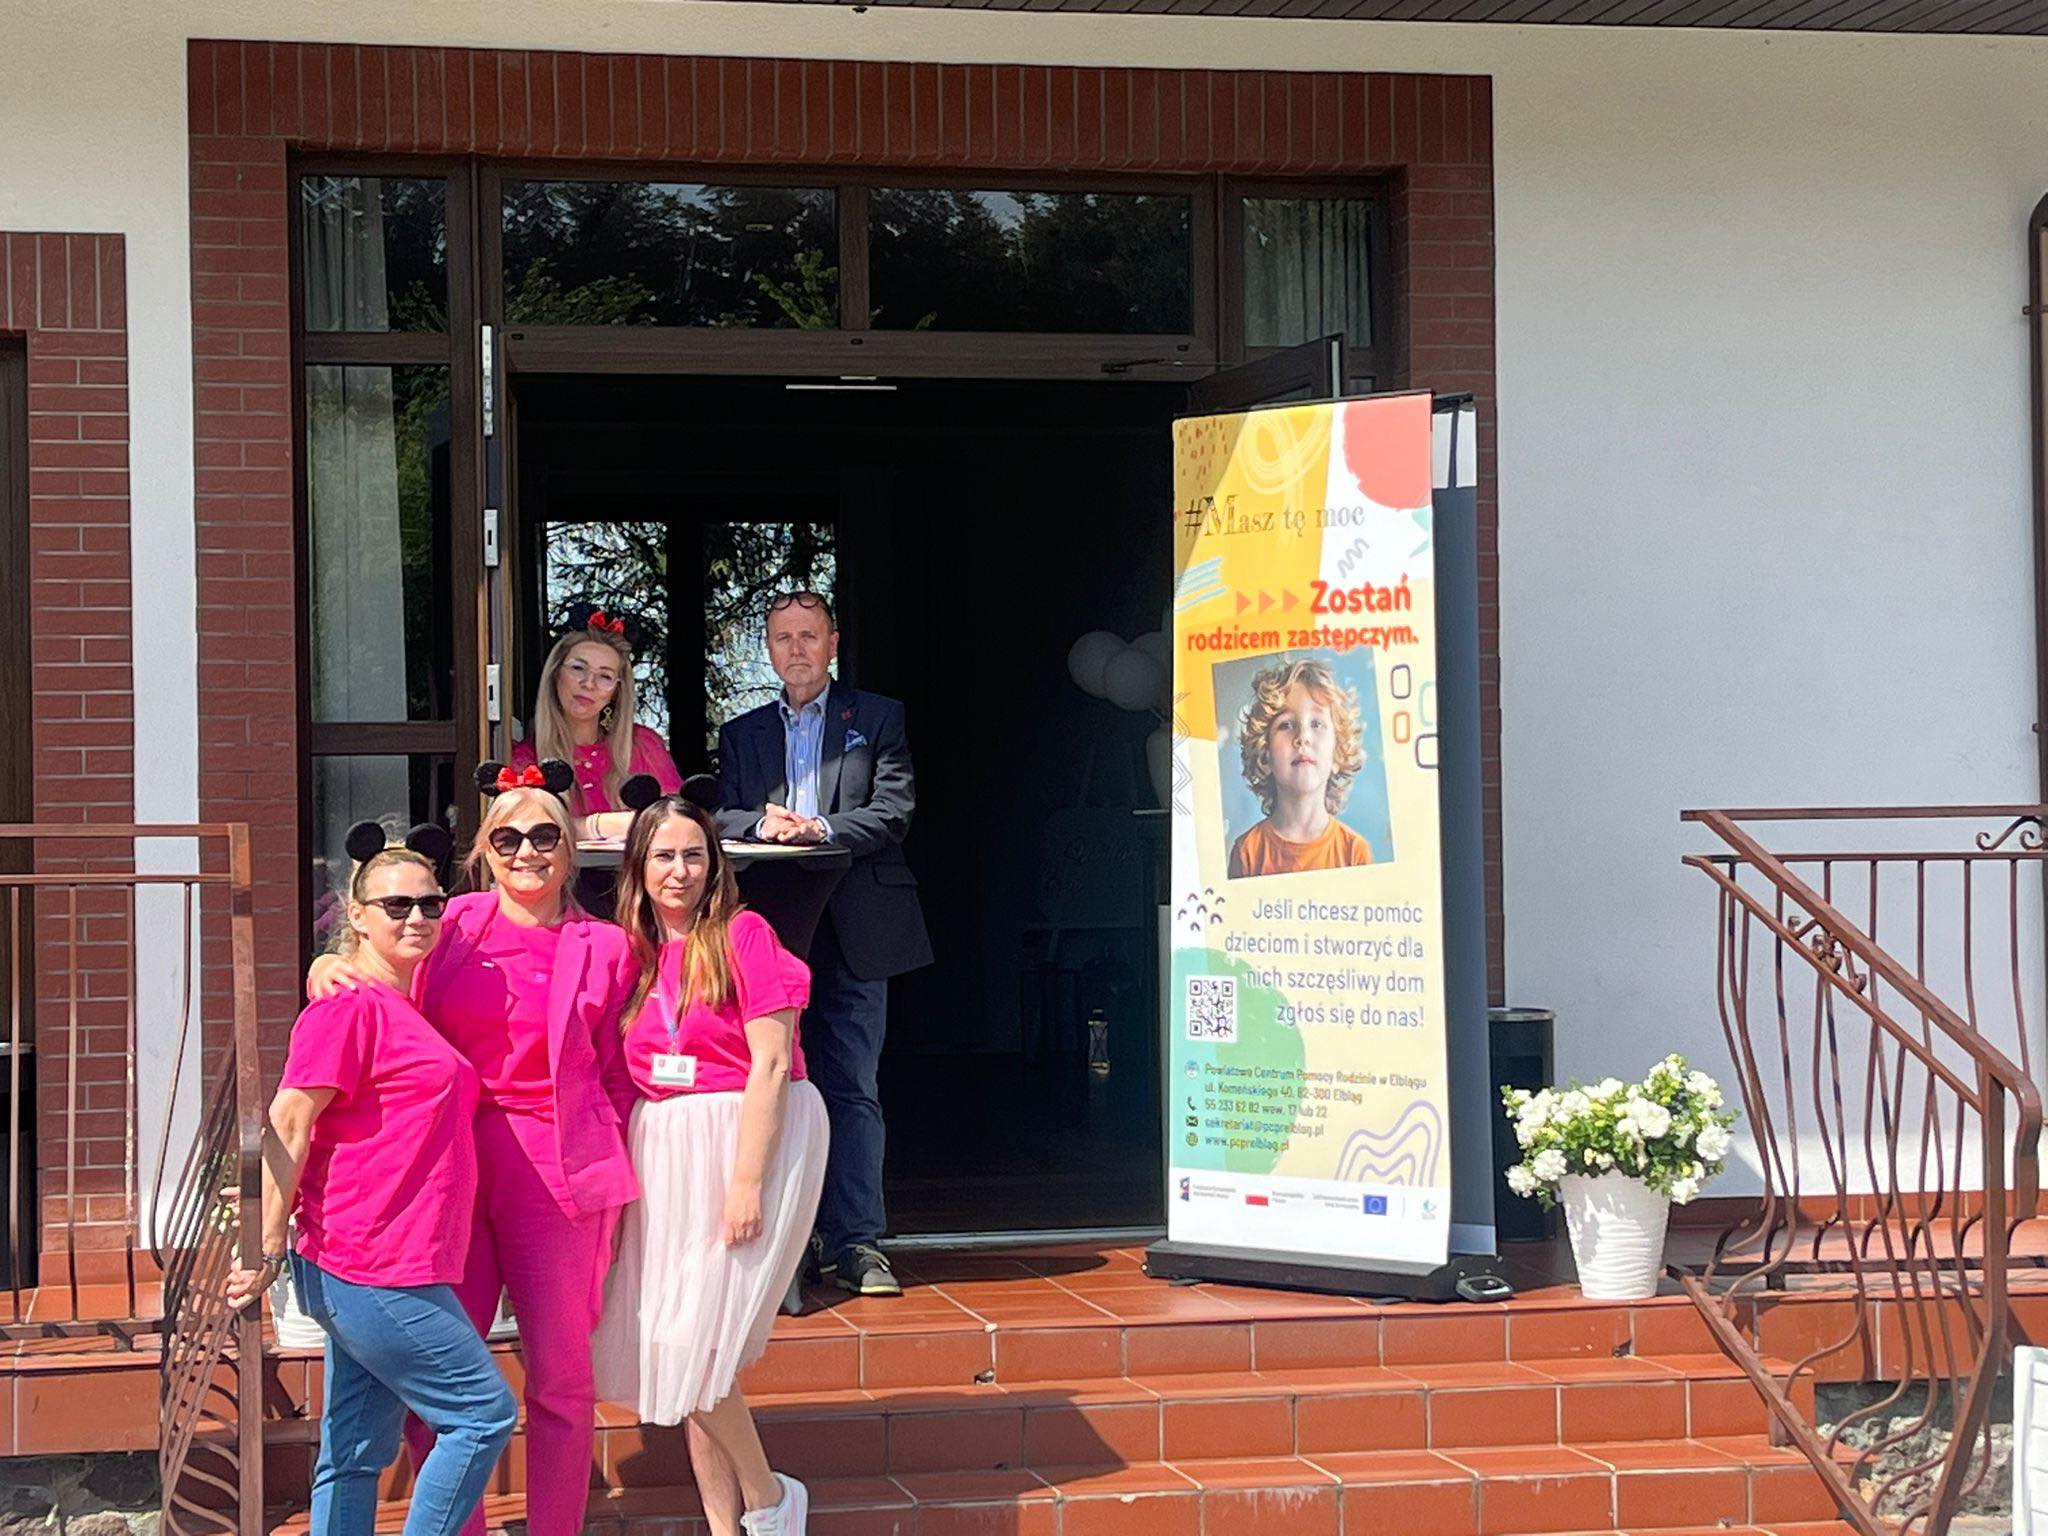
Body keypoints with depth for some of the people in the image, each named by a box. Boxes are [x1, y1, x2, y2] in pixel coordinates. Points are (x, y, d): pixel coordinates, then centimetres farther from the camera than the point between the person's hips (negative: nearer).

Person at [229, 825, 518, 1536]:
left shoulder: (403, 1010, 17)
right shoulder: (349, 1009, -11)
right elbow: (286, 1125, -15)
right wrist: (269, 1252, -17)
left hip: (382, 1272, 9)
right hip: (371, 1271, -9)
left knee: (358, 1450, 10)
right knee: (485, 1411, -4)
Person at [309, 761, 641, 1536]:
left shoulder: (604, 949, 5)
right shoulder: (452, 927, 6)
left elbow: (617, 1079, 6)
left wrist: (611, 1191, 0)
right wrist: (329, 967, -9)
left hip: (557, 1180, -1)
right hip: (449, 1170, 1)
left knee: (561, 1379, 4)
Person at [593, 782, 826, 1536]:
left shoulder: (742, 935, -6)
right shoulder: (633, 952, 10)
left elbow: (771, 1064, -12)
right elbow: (621, 1072, 14)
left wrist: (747, 1181, -18)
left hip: (747, 1138, -6)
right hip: (662, 1154, 6)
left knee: (691, 1345, -11)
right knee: (681, 1356, 6)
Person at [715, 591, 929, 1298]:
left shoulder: (877, 719, 10)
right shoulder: (741, 734, 18)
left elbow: (894, 808, -2)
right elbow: (719, 819, 8)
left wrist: (821, 827, -16)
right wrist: (764, 822, -13)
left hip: (852, 932, -2)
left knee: (851, 1088, -4)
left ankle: (854, 1241, -2)